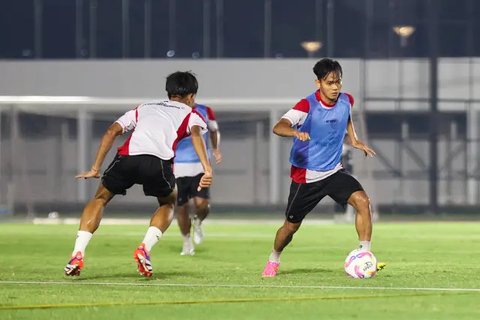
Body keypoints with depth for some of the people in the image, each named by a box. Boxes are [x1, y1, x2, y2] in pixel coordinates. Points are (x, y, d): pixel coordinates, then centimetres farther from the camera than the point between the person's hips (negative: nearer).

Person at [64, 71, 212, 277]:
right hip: (158, 161, -2)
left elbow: (112, 131, 23)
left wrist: (95, 169, 22)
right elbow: (196, 134, 4)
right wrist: (207, 170, -10)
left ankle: (78, 254, 4)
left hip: (127, 156, 2)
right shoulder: (190, 114, 28)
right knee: (168, 203, 28)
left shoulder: (143, 109, 37)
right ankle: (145, 248, 5)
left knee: (100, 198, 24)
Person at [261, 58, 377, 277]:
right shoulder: (307, 105, -21)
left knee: (362, 201, -22)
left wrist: (354, 140, 13)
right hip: (305, 176, -4)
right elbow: (278, 127, -37)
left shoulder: (346, 101, -4)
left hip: (334, 172, 4)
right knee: (291, 226, 9)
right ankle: (273, 261, 39)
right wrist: (296, 132, -57)